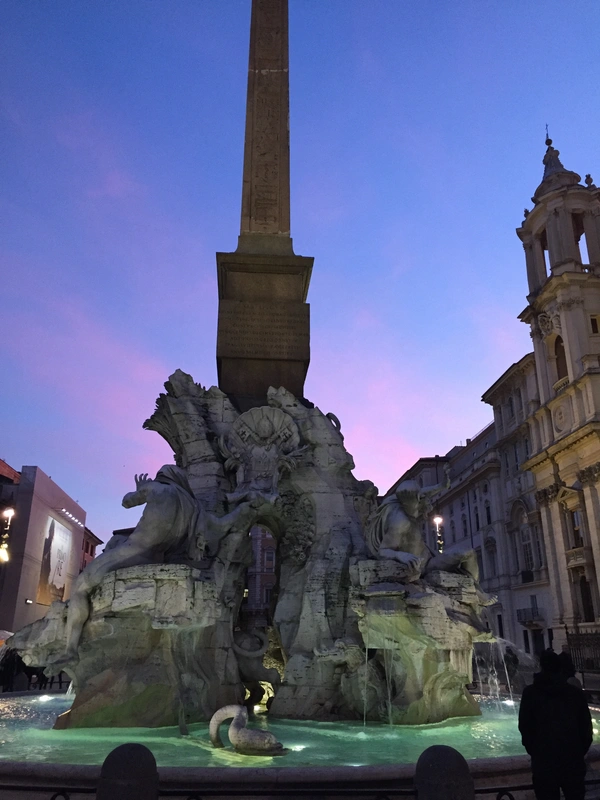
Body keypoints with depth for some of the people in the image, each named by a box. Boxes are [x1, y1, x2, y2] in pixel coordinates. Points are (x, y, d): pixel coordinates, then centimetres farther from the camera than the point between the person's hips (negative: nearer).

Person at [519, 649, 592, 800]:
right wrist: (580, 751, 16)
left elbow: (524, 725, -4)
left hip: (544, 760, -2)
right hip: (573, 759, 2)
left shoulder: (531, 692, -4)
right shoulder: (576, 693, 2)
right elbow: (586, 726, 5)